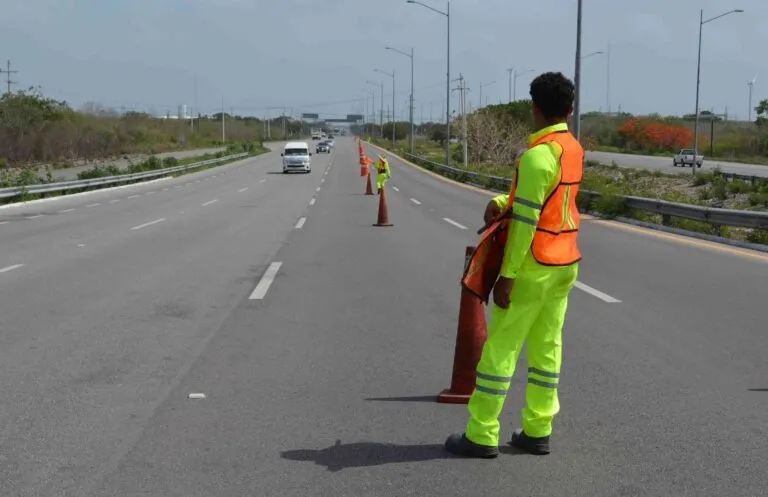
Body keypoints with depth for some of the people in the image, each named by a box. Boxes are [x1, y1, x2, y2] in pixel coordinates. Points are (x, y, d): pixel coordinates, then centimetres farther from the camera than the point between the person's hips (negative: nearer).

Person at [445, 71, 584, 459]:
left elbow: (526, 219, -21)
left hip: (533, 265, -8)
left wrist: (506, 276, -18)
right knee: (546, 346, 11)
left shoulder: (538, 154, -19)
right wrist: (500, 202, -5)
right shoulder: (574, 149, 9)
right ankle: (537, 431, 16)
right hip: (564, 262, 8)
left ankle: (481, 436, 4)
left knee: (500, 347, -1)